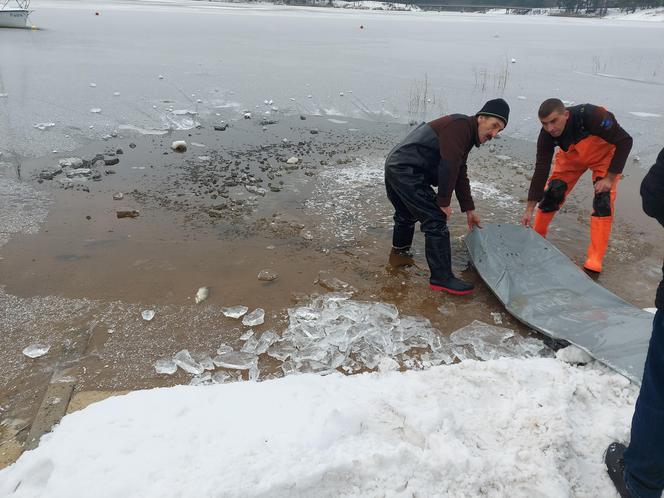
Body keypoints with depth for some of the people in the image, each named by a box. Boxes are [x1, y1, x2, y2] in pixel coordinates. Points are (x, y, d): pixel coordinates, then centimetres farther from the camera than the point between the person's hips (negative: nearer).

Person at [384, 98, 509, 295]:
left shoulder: (466, 134, 19)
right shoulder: (460, 125, -13)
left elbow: (460, 174, 24)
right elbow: (448, 166, -21)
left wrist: (469, 209, 26)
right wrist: (444, 202, -14)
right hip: (406, 171, -11)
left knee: (407, 214, 32)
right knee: (436, 220, -11)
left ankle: (400, 249, 58)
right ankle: (442, 278, -7)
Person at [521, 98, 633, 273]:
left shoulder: (591, 115, -40)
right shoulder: (546, 135, -27)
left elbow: (625, 141, -28)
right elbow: (541, 170, -20)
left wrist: (609, 178, -29)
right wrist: (529, 209, -19)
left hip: (604, 155, -3)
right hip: (571, 157, 3)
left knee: (603, 202, -15)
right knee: (552, 193, -6)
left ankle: (594, 260, -11)